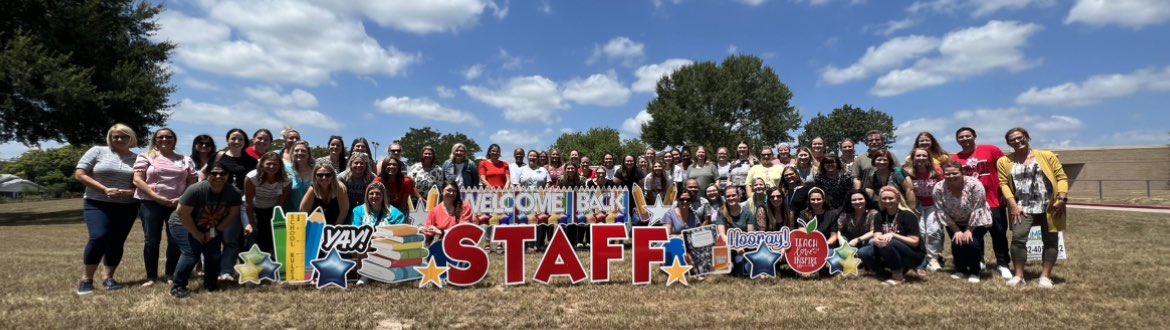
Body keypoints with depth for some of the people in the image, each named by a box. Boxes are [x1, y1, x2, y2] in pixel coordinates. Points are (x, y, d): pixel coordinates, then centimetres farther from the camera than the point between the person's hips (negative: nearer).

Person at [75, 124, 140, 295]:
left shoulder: (137, 158, 6)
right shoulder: (97, 151, 3)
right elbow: (80, 174, -2)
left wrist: (128, 192, -15)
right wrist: (105, 189, -13)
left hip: (127, 206, 2)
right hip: (97, 204, -2)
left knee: (116, 242, 4)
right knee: (98, 237, -17)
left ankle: (108, 277, 14)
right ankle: (87, 278, -2)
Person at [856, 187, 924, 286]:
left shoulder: (907, 215, -13)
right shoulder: (880, 215, 4)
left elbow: (915, 242, -17)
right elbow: (877, 236, -8)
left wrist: (893, 235, -29)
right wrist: (876, 240, -33)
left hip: (914, 255, -6)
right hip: (893, 253, 6)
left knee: (888, 243, -34)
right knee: (862, 253, -14)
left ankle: (898, 277, -18)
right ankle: (898, 269, -2)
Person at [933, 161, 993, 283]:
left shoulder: (974, 184, -27)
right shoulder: (938, 188, -21)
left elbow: (977, 210, -23)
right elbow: (941, 212, -15)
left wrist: (969, 230, -20)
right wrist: (956, 230, -15)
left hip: (977, 222, -2)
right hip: (954, 223, 2)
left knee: (972, 242, -20)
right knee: (956, 243, -13)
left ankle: (974, 272, 5)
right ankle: (960, 269, 15)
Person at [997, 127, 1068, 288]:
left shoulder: (1047, 156, 3)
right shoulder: (1004, 161, 4)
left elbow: (1061, 177, 1)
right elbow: (1004, 183, 0)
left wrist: (1062, 198, -10)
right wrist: (1013, 204, -9)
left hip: (1050, 206, 1)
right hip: (1023, 207, 0)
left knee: (1050, 240, 4)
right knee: (1018, 238, -12)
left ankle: (1045, 276, 12)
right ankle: (1019, 275, -4)